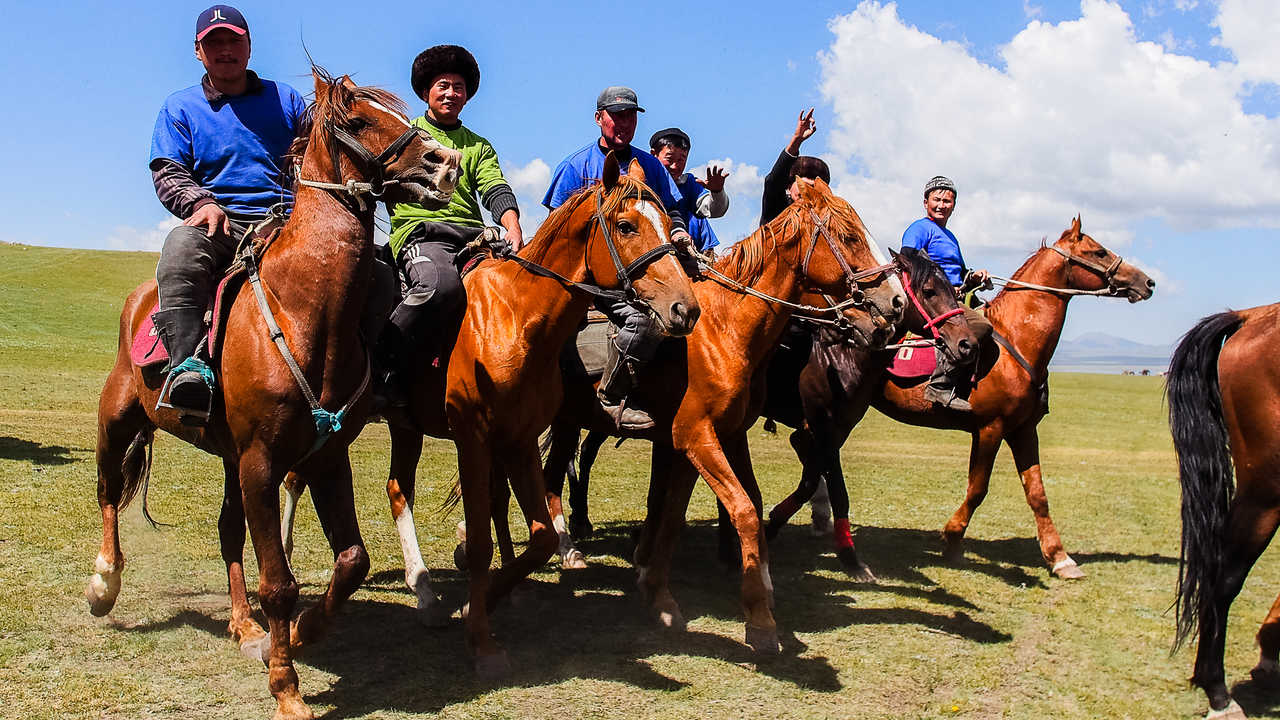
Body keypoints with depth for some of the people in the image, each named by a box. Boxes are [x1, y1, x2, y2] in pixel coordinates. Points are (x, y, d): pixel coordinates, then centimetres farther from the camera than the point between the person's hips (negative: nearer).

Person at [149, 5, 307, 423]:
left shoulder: (285, 99, 22)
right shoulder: (180, 107, 19)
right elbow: (167, 172, 8)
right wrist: (201, 202, -15)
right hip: (219, 222, -1)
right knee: (182, 247, -38)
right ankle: (188, 366, -49)